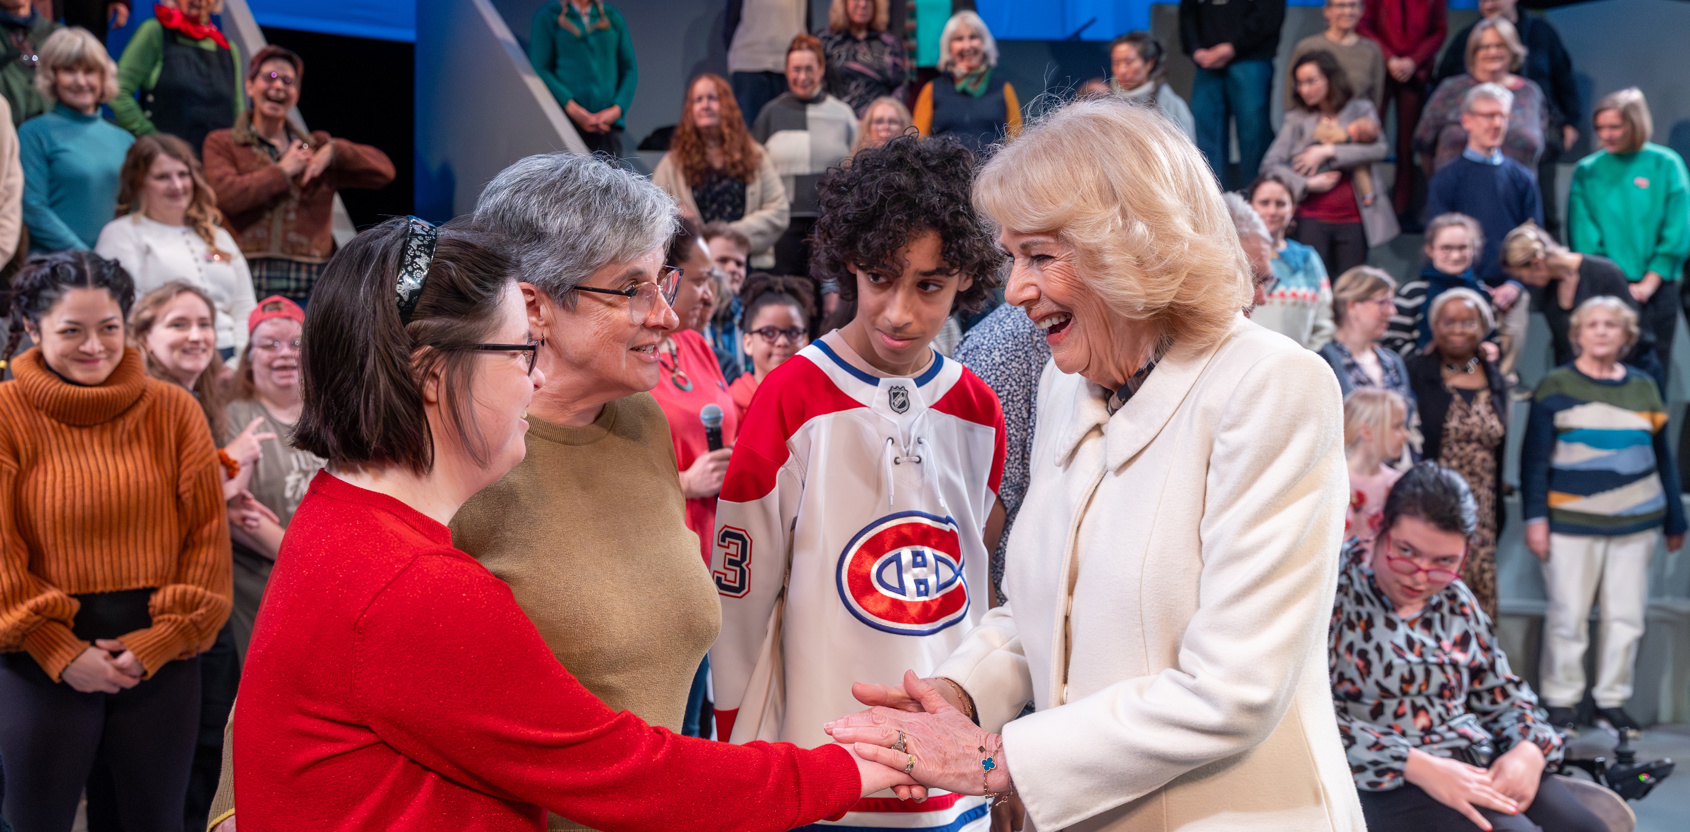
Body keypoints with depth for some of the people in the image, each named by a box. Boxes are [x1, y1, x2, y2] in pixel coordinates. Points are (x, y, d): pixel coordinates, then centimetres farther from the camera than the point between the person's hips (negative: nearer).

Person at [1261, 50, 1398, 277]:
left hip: (1353, 218, 1)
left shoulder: (1361, 110, 10)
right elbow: (1270, 165, -1)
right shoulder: (1297, 119, 8)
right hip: (1313, 218, -1)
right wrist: (1308, 184, -12)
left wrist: (1328, 152, -11)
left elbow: (1378, 149, -8)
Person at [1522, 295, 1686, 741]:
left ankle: (1612, 700, 18)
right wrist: (1535, 517, -10)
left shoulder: (1643, 388, 10)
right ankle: (1560, 702, 10)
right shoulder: (1557, 386, 0)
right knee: (1568, 616, -1)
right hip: (1572, 523, -3)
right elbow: (1534, 458, -2)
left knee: (1626, 617, 6)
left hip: (1636, 523, 4)